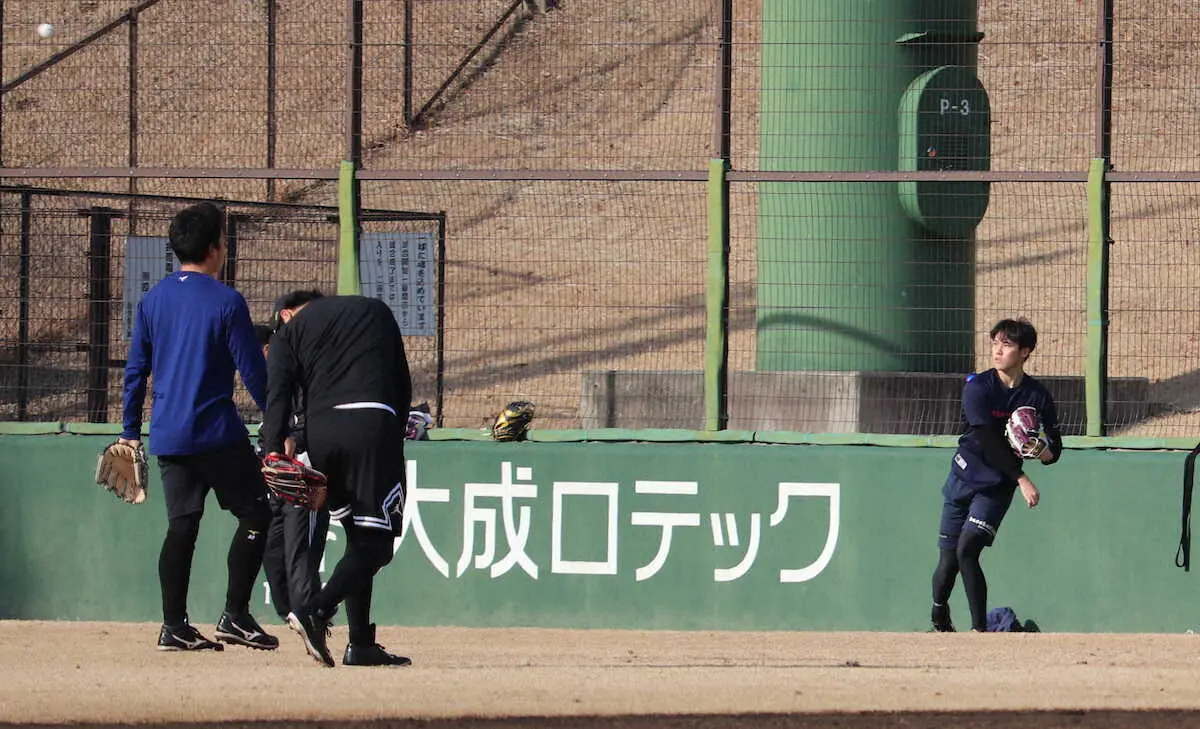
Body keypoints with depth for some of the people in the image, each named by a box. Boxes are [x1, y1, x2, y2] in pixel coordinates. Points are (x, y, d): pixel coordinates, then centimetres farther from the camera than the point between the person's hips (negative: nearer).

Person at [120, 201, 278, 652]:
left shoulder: (153, 300, 8)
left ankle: (174, 627, 3)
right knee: (255, 515, 4)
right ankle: (235, 616, -3)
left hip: (167, 436, 6)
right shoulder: (226, 302, -9)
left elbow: (135, 370, 11)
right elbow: (253, 373, -8)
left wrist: (130, 431, 18)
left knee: (181, 525, 8)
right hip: (217, 434, -6)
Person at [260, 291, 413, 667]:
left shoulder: (289, 330, 18)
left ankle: (361, 643, 9)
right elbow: (403, 384, 20)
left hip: (319, 432, 2)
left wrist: (275, 446, -10)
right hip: (373, 423, -2)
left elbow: (278, 392, 0)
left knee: (359, 539, 14)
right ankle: (317, 611, -27)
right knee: (374, 543, -5)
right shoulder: (376, 311, 23)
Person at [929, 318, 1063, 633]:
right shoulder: (977, 388, -10)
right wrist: (1021, 478, -26)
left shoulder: (1038, 396, -5)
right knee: (948, 561, 2)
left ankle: (980, 628, -15)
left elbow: (1055, 447, 2)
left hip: (997, 487, -1)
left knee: (967, 550, -20)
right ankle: (939, 616, 30)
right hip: (963, 478, 1)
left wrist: (1046, 452, -23)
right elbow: (988, 441, -19)